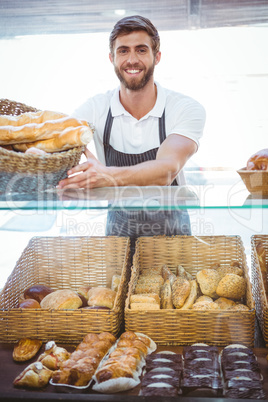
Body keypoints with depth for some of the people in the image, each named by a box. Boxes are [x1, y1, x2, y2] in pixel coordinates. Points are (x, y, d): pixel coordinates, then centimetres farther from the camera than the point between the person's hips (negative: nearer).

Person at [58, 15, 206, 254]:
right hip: (118, 231, 1)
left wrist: (108, 176, -44)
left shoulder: (187, 109, -10)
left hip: (171, 232, -1)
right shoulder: (95, 109, -2)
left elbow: (166, 170, -26)